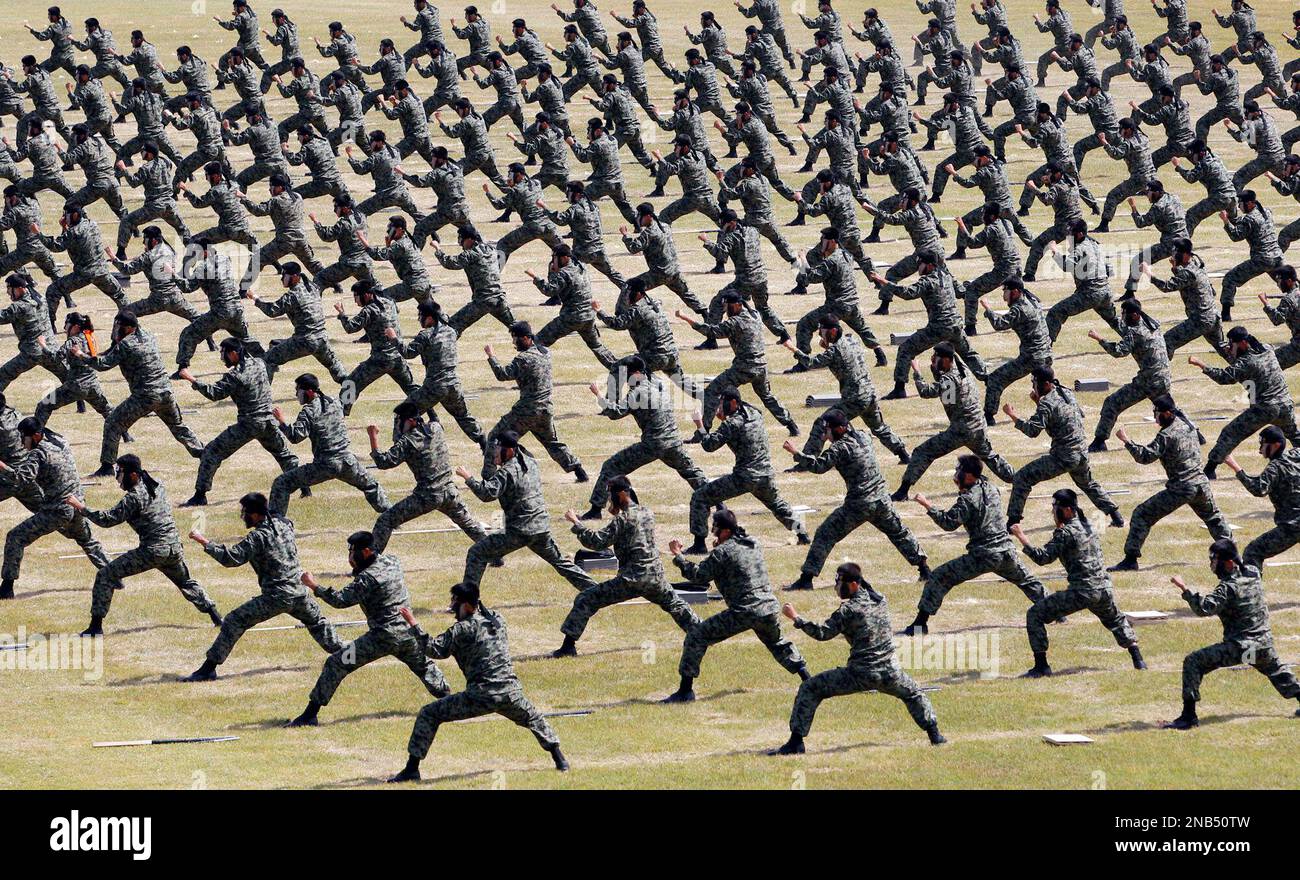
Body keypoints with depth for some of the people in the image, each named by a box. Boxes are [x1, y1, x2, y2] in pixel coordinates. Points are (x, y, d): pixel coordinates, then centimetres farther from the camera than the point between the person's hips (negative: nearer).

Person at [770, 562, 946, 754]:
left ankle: (796, 742, -2)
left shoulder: (848, 610, -10)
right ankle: (934, 734, 24)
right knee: (913, 694, 34)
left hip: (859, 674, -5)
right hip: (889, 672, 5)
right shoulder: (881, 601, 8)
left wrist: (795, 618, -8)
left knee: (809, 689, 4)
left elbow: (823, 633, -11)